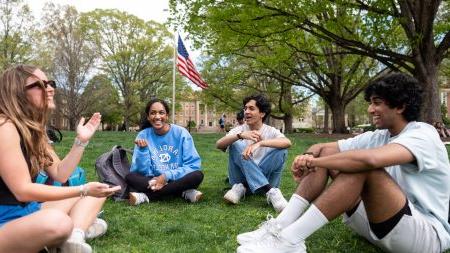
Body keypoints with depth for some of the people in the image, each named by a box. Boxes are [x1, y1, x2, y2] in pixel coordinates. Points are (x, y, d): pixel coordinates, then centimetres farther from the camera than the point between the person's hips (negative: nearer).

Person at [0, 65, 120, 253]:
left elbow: (60, 174, 9)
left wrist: (81, 140, 0)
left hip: (29, 211, 10)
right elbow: (23, 190, -22)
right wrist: (83, 190, -22)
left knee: (96, 195, 8)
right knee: (56, 220, -41)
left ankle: (74, 237, -17)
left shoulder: (34, 129, 10)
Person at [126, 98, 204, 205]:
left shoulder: (181, 133, -7)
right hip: (153, 181, 1)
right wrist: (142, 150, -23)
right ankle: (183, 192, -27)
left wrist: (167, 176, -19)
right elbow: (142, 171, -7)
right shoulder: (143, 136, -3)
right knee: (130, 177, -25)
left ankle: (145, 196, -25)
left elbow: (194, 165, -10)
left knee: (197, 175, -30)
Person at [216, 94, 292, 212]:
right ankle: (270, 191, -32)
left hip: (265, 177, -1)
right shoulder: (239, 130, 2)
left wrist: (259, 143, -40)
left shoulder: (271, 131, -1)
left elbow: (287, 142, -25)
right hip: (242, 176, 1)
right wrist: (240, 135, -36)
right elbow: (218, 144, -17)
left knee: (281, 150, -22)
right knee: (236, 144, -24)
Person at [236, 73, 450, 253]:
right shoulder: (377, 137, 8)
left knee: (363, 166, -32)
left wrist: (314, 162, -23)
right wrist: (310, 157, -19)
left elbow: (371, 159, -36)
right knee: (326, 153, -5)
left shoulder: (423, 134, -15)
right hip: (378, 222, 7)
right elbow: (320, 147, 6)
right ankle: (280, 227, -16)